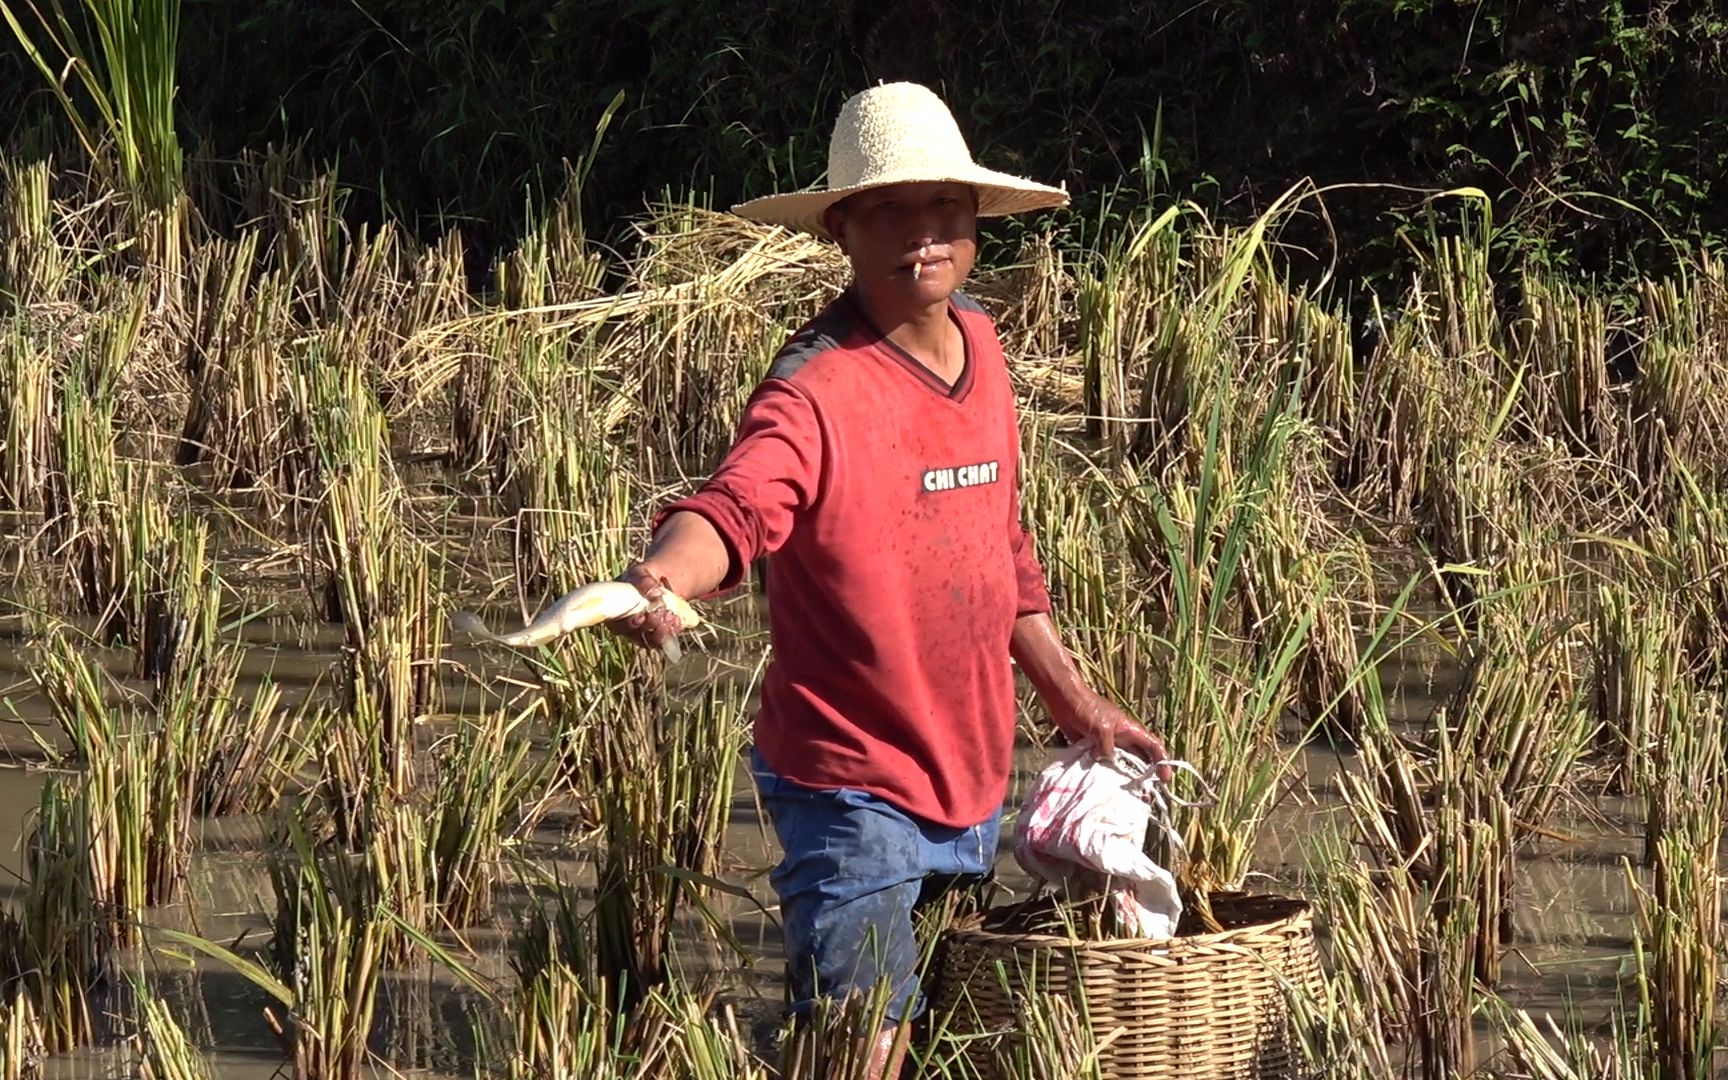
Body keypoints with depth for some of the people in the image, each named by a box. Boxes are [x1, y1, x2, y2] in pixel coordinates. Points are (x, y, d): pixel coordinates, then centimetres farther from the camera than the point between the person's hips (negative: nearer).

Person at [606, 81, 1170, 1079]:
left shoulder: (978, 343, 5)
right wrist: (664, 577, -60)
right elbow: (736, 506, -39)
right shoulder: (819, 391, -19)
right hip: (855, 787, -8)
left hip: (974, 775, 8)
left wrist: (1077, 704, 20)